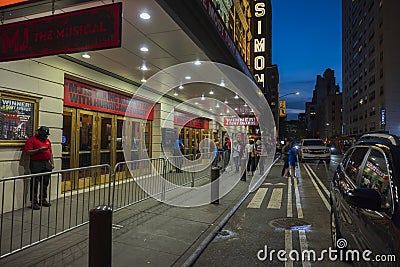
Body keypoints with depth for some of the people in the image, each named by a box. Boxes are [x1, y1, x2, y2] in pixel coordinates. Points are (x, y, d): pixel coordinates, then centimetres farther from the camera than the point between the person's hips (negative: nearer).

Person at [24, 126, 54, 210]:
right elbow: (27, 151, -11)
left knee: (45, 183, 11)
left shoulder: (47, 140, 18)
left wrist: (52, 163, 16)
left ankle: (43, 200, 22)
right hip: (36, 164, -6)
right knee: (35, 184, -2)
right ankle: (34, 202, 5)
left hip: (46, 164, 7)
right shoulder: (32, 140, -3)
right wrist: (39, 150, -20)